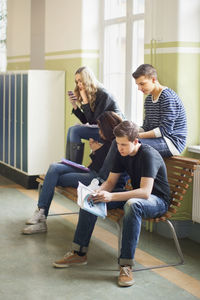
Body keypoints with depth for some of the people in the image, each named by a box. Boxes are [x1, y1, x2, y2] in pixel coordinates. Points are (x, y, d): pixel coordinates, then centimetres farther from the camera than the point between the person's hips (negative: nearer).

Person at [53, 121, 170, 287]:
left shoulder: (148, 155, -25)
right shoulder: (122, 154, -1)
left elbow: (145, 192, -34)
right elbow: (110, 182, 4)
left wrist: (111, 196, -41)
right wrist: (98, 192, -19)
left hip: (158, 200, -8)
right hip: (135, 195, 8)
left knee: (132, 204, -42)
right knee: (90, 200, -6)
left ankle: (126, 265, -38)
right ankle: (79, 253, -1)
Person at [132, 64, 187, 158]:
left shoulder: (168, 97, -14)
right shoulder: (148, 99, 15)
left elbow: (165, 130, -20)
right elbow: (146, 127, 16)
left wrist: (139, 135, -22)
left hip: (173, 142, -9)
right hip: (158, 139, 9)